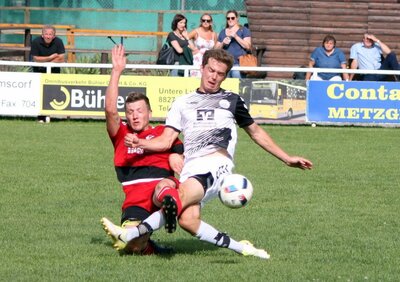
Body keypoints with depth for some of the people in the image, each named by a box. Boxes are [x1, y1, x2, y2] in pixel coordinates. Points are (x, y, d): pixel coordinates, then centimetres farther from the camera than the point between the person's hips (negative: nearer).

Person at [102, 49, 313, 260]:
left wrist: (287, 159, 30)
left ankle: (130, 235, -40)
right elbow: (165, 141, 17)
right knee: (188, 220, -25)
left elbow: (256, 132, 32)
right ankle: (240, 248, -11)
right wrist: (140, 143, -3)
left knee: (181, 198, -32)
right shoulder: (182, 103, 25)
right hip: (190, 169, 3)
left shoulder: (232, 100, 23)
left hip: (217, 165, -3)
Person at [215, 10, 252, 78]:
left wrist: (235, 36, -10)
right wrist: (222, 44, -2)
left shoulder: (244, 30, 9)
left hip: (238, 63, -4)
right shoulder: (223, 32, 21)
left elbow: (248, 46, -3)